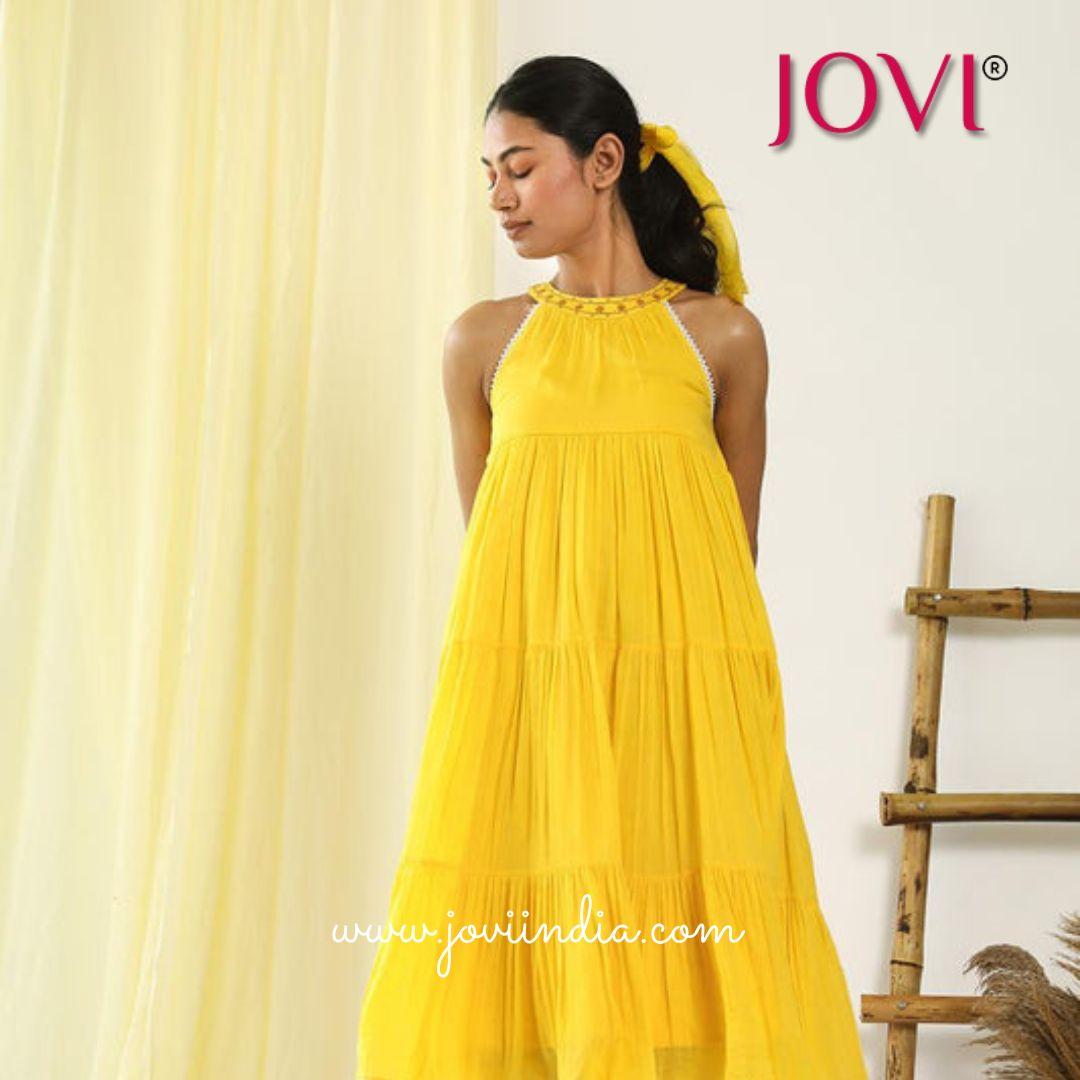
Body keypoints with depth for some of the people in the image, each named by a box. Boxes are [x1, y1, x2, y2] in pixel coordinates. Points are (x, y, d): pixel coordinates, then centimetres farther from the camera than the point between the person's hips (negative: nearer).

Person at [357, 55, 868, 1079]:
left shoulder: (722, 335, 7)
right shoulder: (482, 340, 9)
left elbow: (735, 545, 13)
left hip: (684, 686, -1)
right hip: (520, 685, 1)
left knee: (680, 944, -3)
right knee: (511, 948, -3)